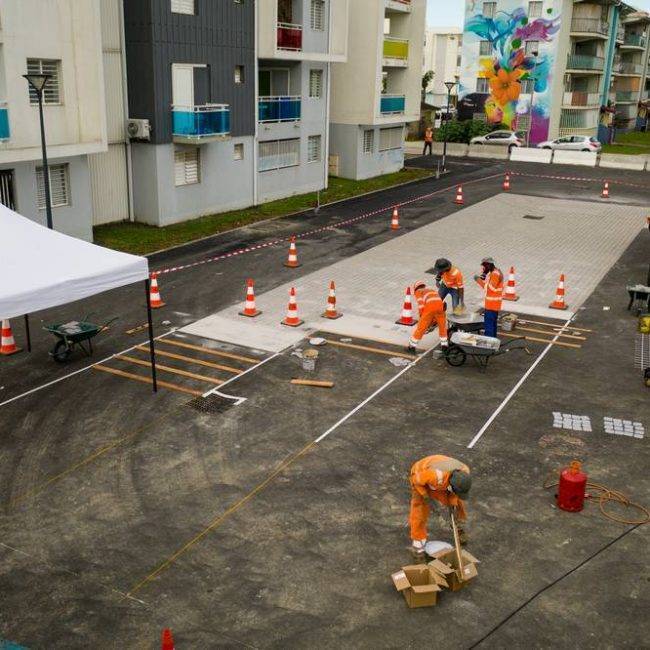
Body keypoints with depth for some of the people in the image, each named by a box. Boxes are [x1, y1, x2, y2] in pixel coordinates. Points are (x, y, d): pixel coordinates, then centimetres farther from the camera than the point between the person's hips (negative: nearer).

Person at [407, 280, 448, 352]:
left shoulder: (418, 291, 24)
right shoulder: (432, 290, 40)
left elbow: (421, 303, 4)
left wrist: (421, 315, 11)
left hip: (429, 306, -4)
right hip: (440, 305, 4)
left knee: (421, 327, 7)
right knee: (442, 325, 26)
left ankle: (412, 346, 15)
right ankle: (444, 344, 32)